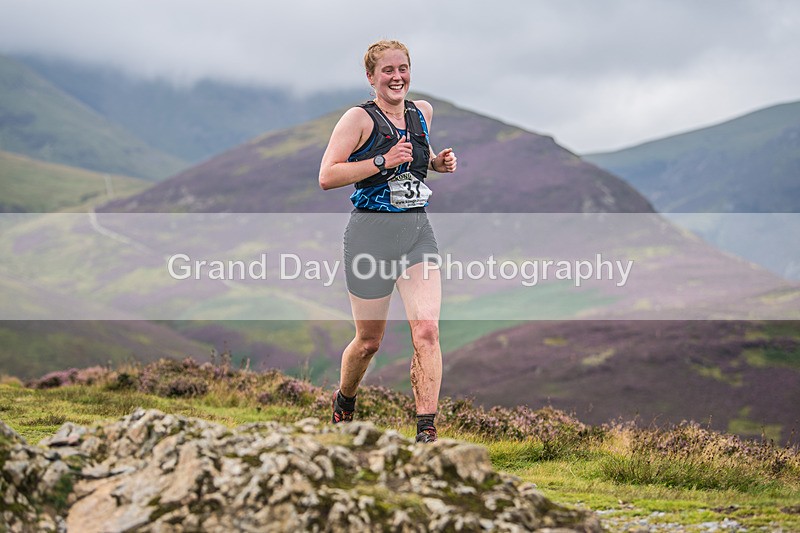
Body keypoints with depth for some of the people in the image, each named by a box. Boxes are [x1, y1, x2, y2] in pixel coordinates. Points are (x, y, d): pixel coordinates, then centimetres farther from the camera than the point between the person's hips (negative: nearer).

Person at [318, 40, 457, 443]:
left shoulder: (422, 112, 11)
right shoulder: (359, 119, -6)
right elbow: (327, 176, -14)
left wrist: (439, 162, 10)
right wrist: (383, 161, -20)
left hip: (418, 232, 4)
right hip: (371, 233, -4)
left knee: (426, 330, -13)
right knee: (369, 341, 8)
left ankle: (427, 432, -12)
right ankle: (344, 402, 38)